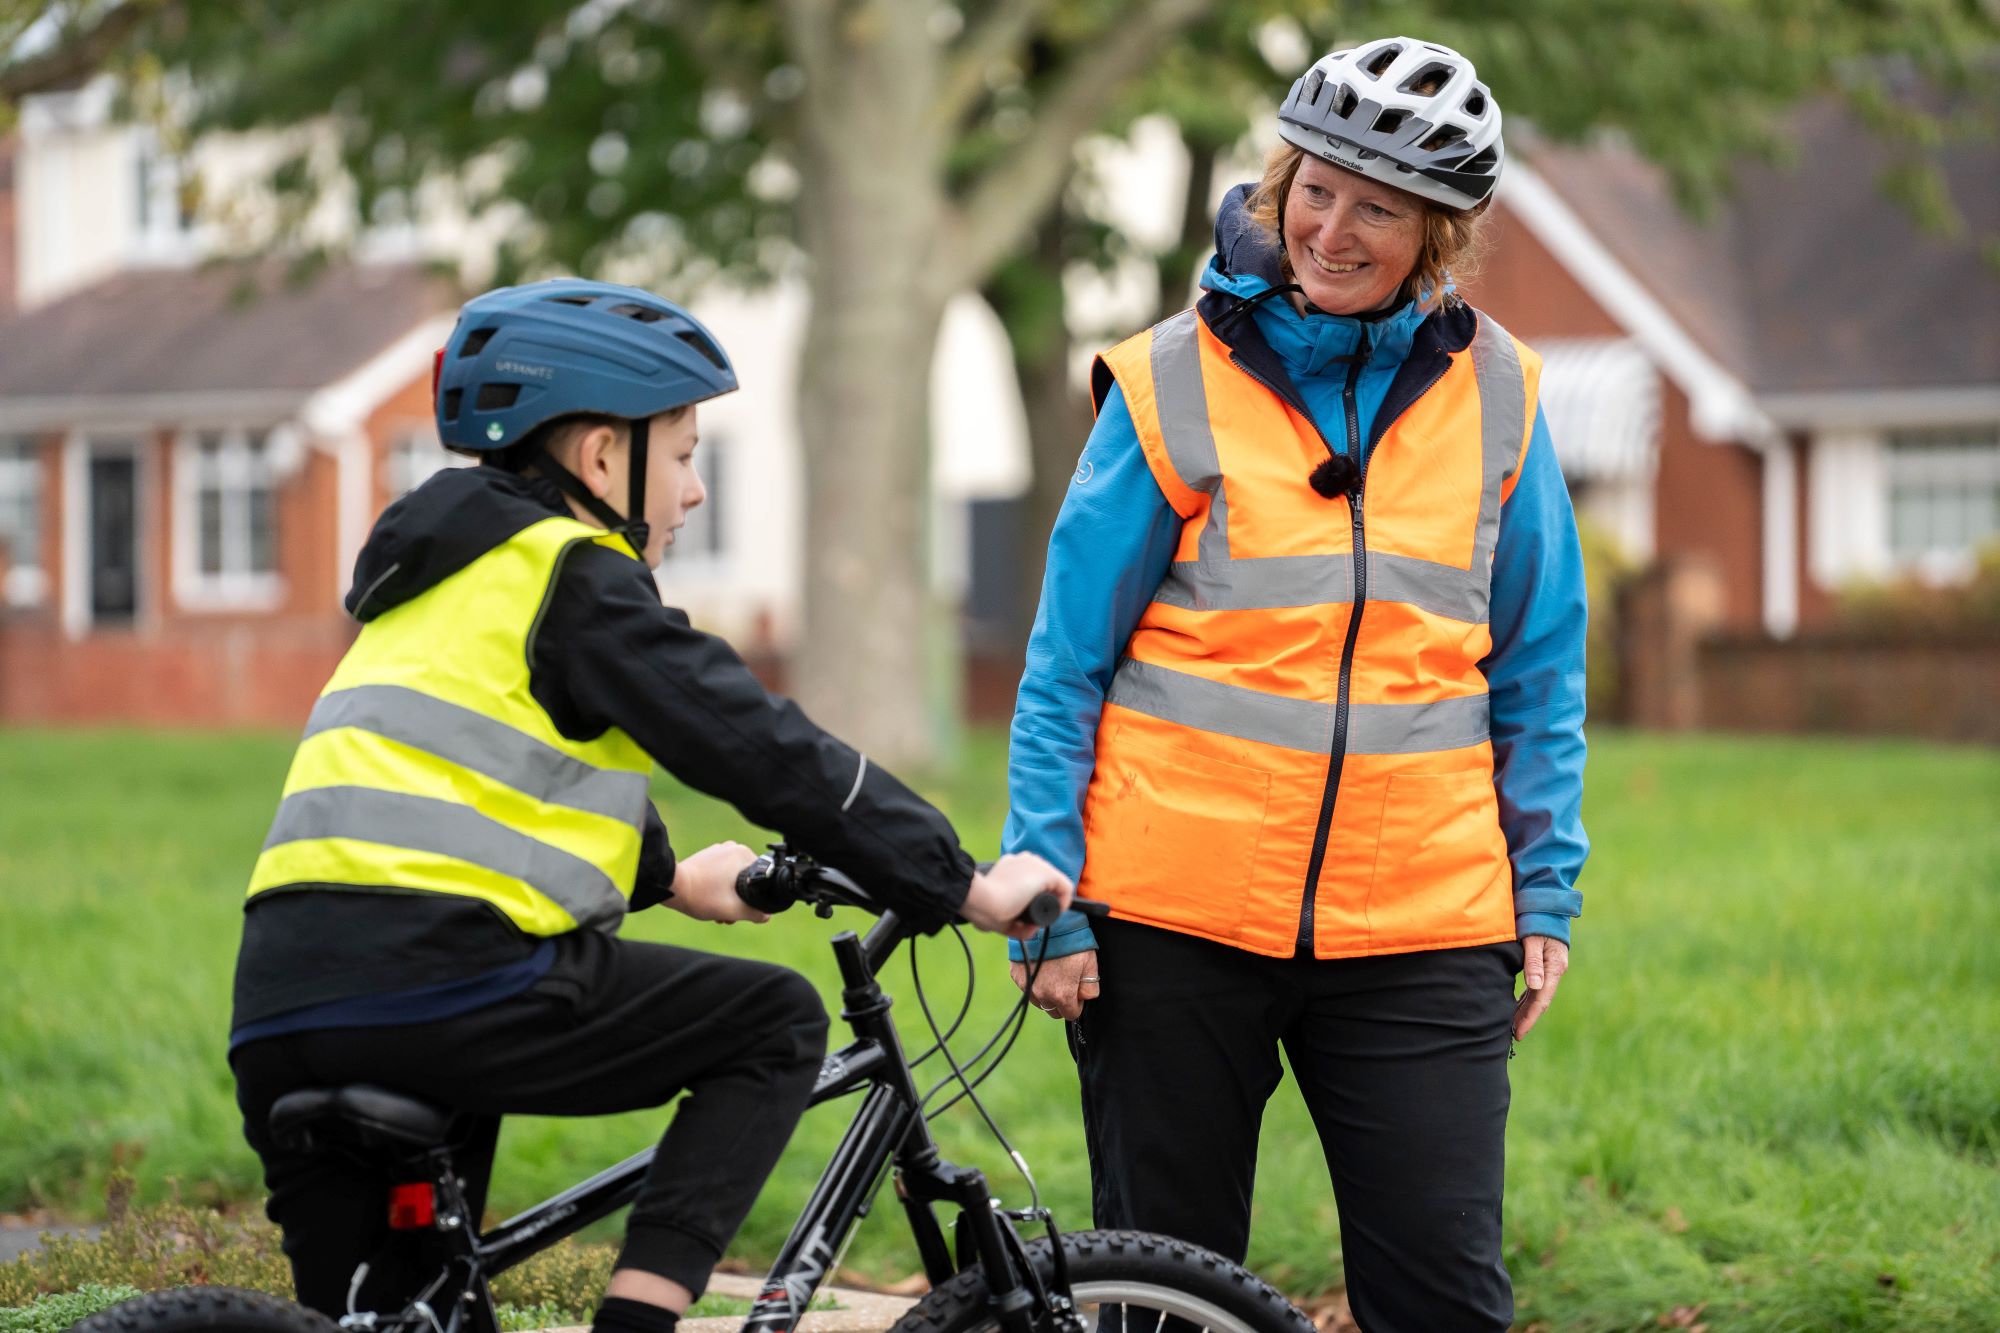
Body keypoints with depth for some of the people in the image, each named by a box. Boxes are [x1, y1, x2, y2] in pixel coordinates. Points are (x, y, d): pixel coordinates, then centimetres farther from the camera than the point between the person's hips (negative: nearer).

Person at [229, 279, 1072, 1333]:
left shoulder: (442, 582, 28)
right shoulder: (571, 575, 1)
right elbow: (763, 749, -3)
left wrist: (669, 876, 53)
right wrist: (964, 888, 2)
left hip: (278, 1008, 8)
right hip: (442, 975, -8)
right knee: (777, 1022, 7)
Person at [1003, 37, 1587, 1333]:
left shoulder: (1491, 393, 5)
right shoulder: (1177, 386, -2)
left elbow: (1540, 665, 12)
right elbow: (1067, 664, 1)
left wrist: (1546, 891, 8)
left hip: (1420, 931, 1)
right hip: (1175, 921, -1)